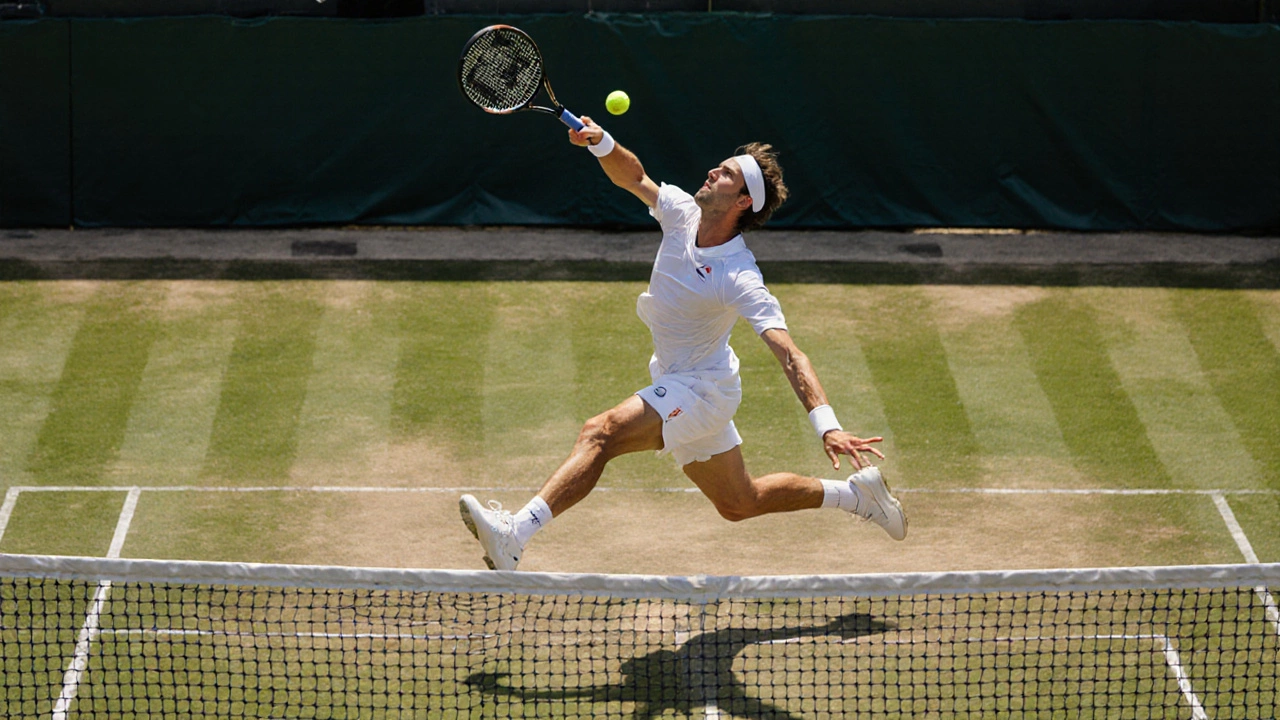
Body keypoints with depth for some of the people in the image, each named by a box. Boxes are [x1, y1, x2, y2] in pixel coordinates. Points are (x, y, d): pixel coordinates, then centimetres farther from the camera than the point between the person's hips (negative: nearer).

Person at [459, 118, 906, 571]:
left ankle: (512, 536, -35)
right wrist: (602, 143, -19)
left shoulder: (740, 280, -29)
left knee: (600, 434, -27)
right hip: (675, 379, 9)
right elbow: (633, 177, 4)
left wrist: (826, 426, -49)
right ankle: (856, 495, 35)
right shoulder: (682, 213, -8)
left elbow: (790, 356, -36)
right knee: (739, 503, 21)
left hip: (700, 389, -9)